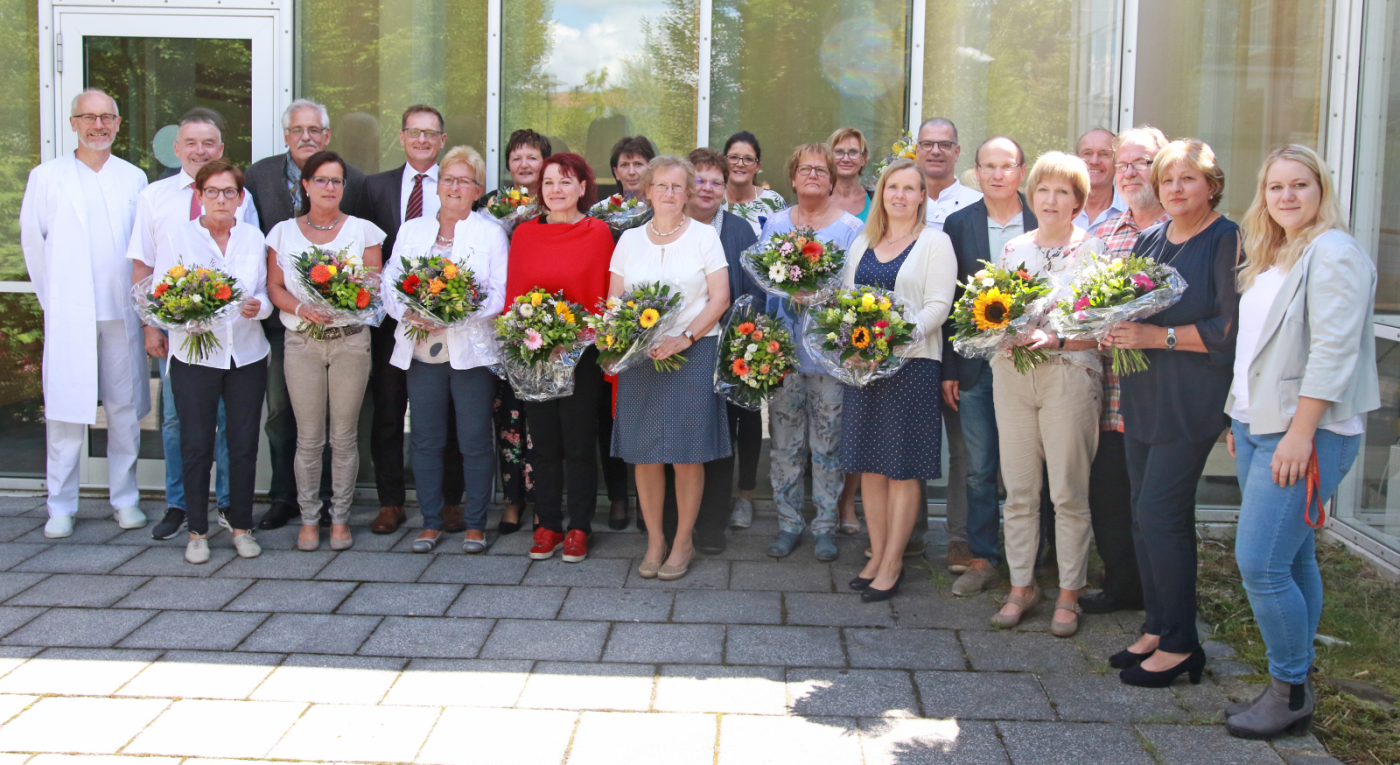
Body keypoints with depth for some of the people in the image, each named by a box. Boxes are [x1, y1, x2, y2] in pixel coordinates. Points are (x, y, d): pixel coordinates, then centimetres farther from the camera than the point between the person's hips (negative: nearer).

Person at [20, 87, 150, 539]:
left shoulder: (134, 178, 11)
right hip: (68, 314, -1)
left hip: (122, 312, 2)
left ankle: (125, 499, 15)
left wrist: (141, 298, 5)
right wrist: (53, 296, 5)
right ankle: (61, 507, 7)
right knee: (65, 410, -2)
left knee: (126, 409, 5)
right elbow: (32, 241, 9)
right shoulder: (47, 177, 6)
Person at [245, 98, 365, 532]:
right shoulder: (259, 175, 5)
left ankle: (326, 497, 16)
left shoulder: (353, 180, 0)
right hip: (279, 313, 2)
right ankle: (283, 497, 20)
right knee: (279, 411, 8)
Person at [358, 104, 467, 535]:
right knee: (387, 414, 7)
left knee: (445, 416, 3)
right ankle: (391, 503, 17)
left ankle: (450, 502, 14)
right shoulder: (376, 187, 11)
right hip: (390, 317, 2)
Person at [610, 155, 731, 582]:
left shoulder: (704, 236, 4)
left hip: (693, 352, -3)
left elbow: (720, 298, -3)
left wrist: (685, 337, -15)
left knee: (687, 453, -2)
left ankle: (683, 543, 11)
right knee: (644, 453, 2)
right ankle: (654, 541, 15)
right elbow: (613, 300, 11)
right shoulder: (629, 239, 12)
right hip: (639, 355, 3)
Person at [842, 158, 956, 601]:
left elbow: (939, 305, -9)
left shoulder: (935, 242, 0)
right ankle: (877, 555, 17)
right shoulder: (863, 243, 16)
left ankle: (892, 565, 5)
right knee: (869, 464, 7)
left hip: (911, 363, -5)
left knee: (903, 467, -2)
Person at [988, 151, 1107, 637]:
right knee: (1018, 491, 8)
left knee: (1069, 494, 1)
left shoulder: (1092, 251, -1)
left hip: (1069, 377, -4)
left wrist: (1055, 340, -19)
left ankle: (1069, 595, 12)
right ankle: (1021, 586, 19)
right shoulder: (1013, 249, 12)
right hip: (1012, 376, 4)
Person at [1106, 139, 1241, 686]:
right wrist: (1115, 330, -2)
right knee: (1147, 516, 10)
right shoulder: (1150, 240, 14)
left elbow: (1232, 326, -16)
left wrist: (1158, 337, -19)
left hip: (1192, 400, -8)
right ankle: (1157, 629, 22)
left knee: (1160, 515, -9)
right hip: (1143, 395, 8)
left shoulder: (1227, 241, -9)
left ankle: (1180, 645, 3)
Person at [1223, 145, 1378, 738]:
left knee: (1261, 562, -11)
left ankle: (1292, 693, 3)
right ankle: (1293, 683, 20)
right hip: (1259, 426, 9)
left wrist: (1300, 434, -21)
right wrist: (1240, 420, 18)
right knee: (1293, 559, 13)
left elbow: (1332, 352, -18)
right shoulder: (1271, 257, 17)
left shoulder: (1334, 255, -11)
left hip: (1304, 434, -9)